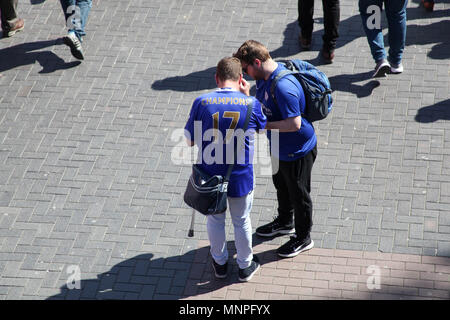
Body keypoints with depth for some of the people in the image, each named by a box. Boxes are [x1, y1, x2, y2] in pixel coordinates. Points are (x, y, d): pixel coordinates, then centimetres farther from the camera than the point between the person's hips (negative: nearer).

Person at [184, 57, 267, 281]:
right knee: (242, 222, 21)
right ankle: (245, 266, 38)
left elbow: (189, 140, -5)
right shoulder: (251, 104, -15)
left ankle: (220, 263, 42)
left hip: (210, 175, 1)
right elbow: (262, 127, 8)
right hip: (241, 177, 0)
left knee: (215, 219, 24)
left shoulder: (202, 103, -15)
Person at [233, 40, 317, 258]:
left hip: (297, 150, -10)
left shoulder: (284, 86, -36)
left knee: (298, 193, 10)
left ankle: (303, 238, 29)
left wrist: (264, 125, -28)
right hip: (279, 147, 10)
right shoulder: (264, 78, -4)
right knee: (281, 185, 28)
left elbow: (294, 123, -35)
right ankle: (285, 222, 52)